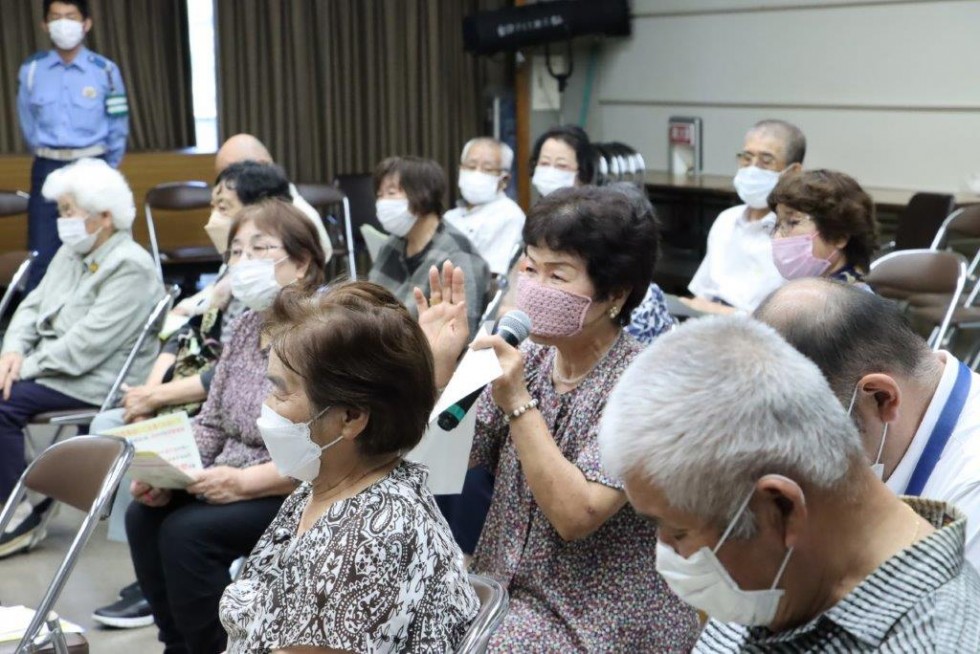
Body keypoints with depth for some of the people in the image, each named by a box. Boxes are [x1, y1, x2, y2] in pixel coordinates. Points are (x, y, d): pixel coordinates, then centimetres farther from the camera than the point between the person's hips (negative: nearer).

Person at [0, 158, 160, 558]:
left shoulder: (130, 268, -17)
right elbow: (33, 306, 12)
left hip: (97, 380, -9)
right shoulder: (71, 252, 12)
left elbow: (88, 344, -24)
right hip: (51, 364, 9)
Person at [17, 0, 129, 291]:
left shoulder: (105, 70, -5)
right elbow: (28, 125, 12)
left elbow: (118, 128, 3)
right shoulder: (31, 70, 0)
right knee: (42, 255, 0)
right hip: (47, 170, 1)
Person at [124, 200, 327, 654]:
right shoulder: (245, 326, 8)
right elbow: (211, 423, 12)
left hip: (296, 495, -8)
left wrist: (243, 482, -26)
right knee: (144, 515, -9)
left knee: (187, 530, -23)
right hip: (231, 483, 8)